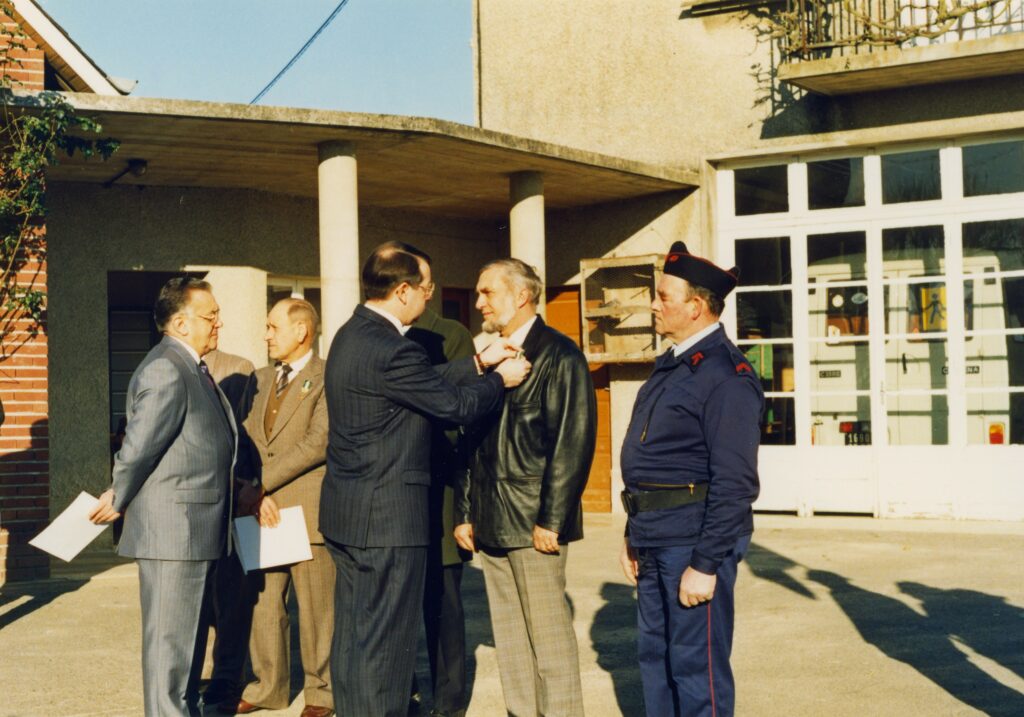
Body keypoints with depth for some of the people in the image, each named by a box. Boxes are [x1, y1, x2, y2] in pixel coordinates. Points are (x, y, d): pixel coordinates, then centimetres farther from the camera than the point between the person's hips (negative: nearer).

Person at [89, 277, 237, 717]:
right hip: (173, 531, -10)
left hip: (196, 531, 10)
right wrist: (118, 502, -6)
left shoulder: (192, 368, 15)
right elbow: (139, 447, -18)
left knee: (189, 632, 19)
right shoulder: (165, 371, -18)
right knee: (170, 637, -2)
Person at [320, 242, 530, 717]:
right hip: (387, 515, -10)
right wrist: (501, 380, 4)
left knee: (352, 633, 16)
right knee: (384, 639, -1)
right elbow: (455, 405, -13)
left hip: (347, 511, 10)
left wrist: (479, 363, 16)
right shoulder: (390, 349, -22)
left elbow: (428, 382, 14)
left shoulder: (354, 334, 9)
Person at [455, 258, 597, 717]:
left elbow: (574, 441, -14)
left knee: (548, 636, -2)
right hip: (491, 523, 7)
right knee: (509, 640, 12)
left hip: (533, 523, -7)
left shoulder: (558, 355, -8)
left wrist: (551, 519, -17)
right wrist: (465, 512, 13)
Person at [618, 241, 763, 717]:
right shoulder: (670, 367, 15)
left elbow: (734, 482, -20)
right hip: (654, 540, 10)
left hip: (694, 537, -10)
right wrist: (633, 535, 18)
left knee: (697, 667, -1)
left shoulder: (726, 375, -15)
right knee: (655, 657, 17)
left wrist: (706, 564, -21)